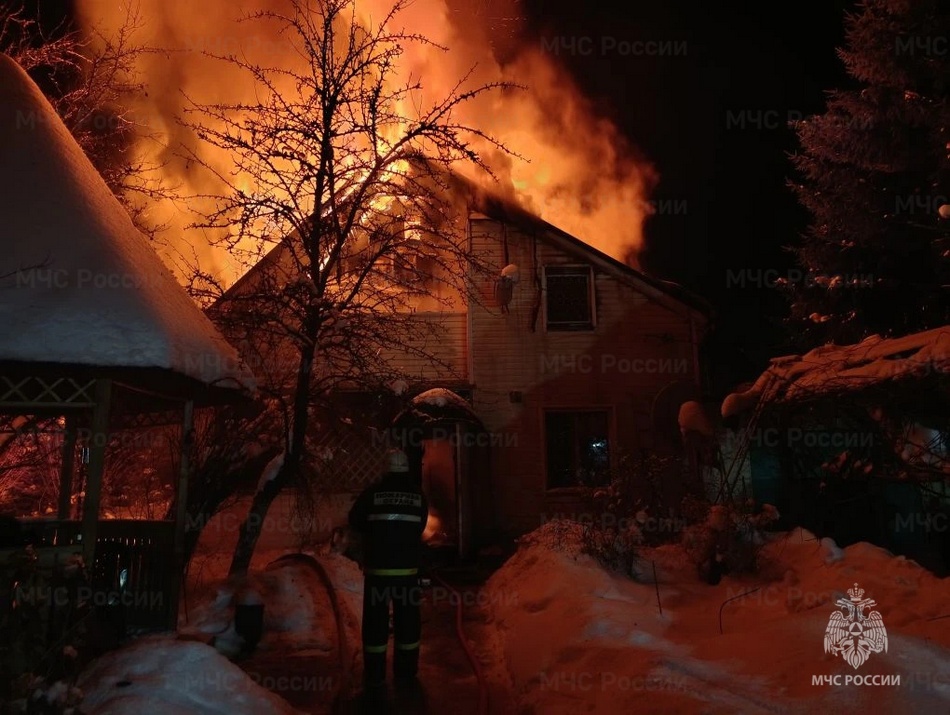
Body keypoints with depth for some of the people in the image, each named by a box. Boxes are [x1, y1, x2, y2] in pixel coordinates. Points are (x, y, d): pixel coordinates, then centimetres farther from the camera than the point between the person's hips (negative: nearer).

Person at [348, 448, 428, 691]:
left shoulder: (372, 492, -8)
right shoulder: (418, 495, -2)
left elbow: (355, 521, 4)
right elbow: (420, 527, 9)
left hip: (377, 567, -1)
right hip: (408, 568, 2)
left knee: (375, 620, 8)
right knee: (407, 619, 12)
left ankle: (374, 674, 12)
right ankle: (405, 672, 18)